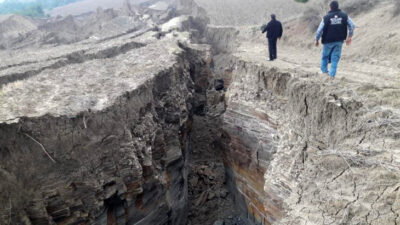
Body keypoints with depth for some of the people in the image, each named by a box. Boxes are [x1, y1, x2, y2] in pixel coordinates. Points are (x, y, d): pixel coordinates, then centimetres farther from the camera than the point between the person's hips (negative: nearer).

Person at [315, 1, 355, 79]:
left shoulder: (326, 17, -9)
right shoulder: (344, 16, -1)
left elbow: (320, 30, -8)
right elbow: (352, 25, 0)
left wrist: (316, 40, 5)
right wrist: (350, 37, 11)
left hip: (328, 41, -2)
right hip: (339, 41, 2)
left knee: (325, 55, 19)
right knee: (335, 57, 6)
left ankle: (324, 70, 31)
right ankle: (332, 75, 2)